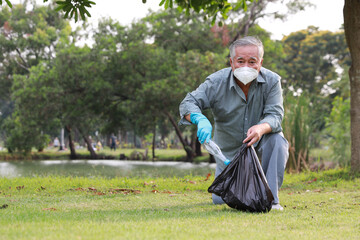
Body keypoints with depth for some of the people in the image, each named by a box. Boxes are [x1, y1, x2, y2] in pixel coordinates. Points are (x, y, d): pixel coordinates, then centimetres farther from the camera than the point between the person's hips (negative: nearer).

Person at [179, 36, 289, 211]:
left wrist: (261, 128, -48)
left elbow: (274, 115, -23)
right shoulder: (216, 82, -16)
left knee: (277, 140, -34)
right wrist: (200, 120, -43)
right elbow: (188, 103, -18)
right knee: (220, 200, -4)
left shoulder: (272, 81, -15)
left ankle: (270, 198, -20)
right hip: (229, 150, 1)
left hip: (259, 144, 0)